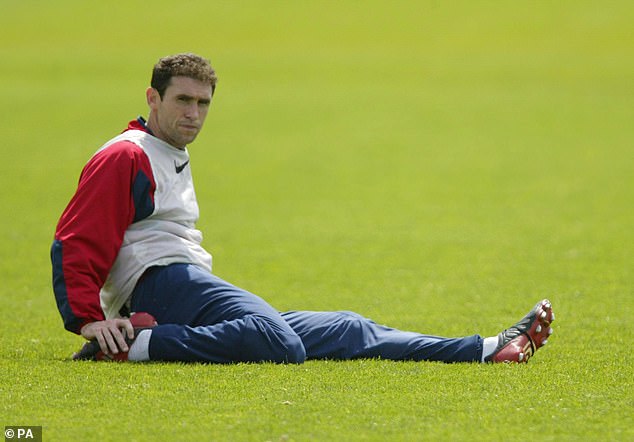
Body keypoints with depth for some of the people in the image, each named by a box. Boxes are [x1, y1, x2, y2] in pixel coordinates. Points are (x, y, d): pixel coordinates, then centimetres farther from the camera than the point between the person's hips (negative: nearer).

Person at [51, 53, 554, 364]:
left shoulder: (174, 160, 29)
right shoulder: (126, 158, -3)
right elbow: (73, 244, -12)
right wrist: (89, 320, -25)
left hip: (187, 291, 10)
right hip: (164, 283, -10)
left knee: (345, 331, 6)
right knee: (278, 343, -37)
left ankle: (493, 350, 5)